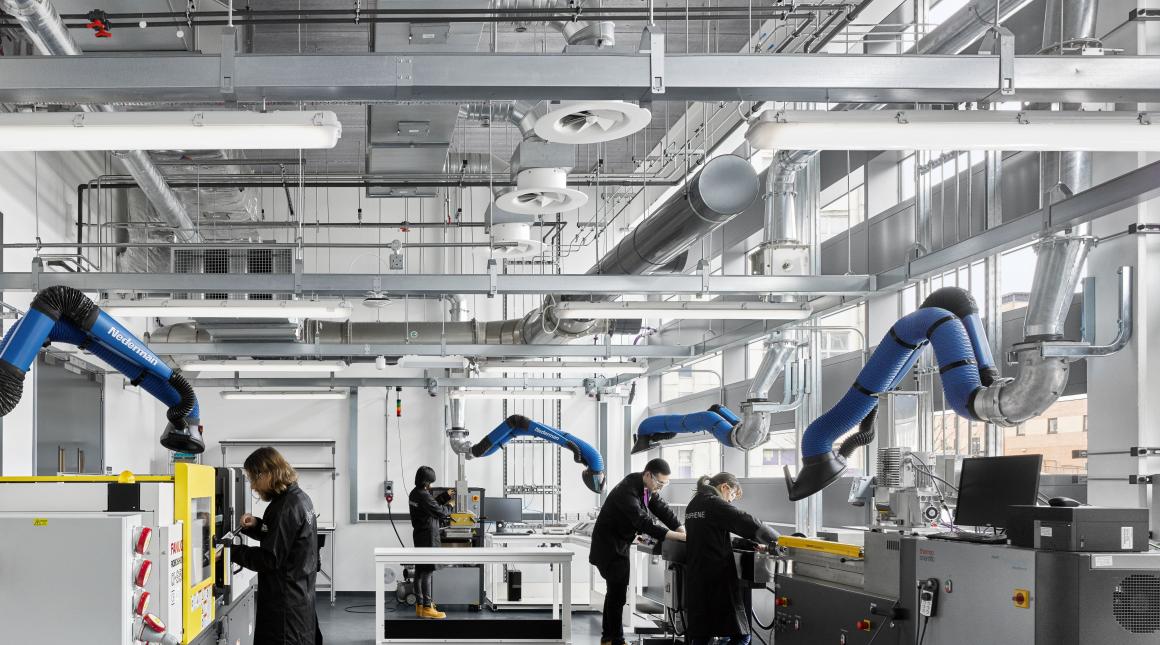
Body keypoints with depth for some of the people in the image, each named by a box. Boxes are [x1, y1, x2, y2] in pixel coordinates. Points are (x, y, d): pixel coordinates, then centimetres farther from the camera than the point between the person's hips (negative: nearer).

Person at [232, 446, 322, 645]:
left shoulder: (285, 507, -20)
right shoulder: (300, 497, 9)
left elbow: (270, 558, -21)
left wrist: (230, 552, -17)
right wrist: (256, 526, 5)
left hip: (284, 600, -10)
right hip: (300, 593, 10)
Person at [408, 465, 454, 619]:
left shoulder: (415, 493, 10)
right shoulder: (423, 496, -20)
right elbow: (439, 511, -15)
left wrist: (445, 496, 15)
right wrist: (447, 509, 5)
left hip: (419, 535, 10)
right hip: (428, 537, -10)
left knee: (420, 571, 13)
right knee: (428, 572, -7)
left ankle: (420, 606, 19)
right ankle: (427, 607, -5)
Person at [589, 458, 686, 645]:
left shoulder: (649, 488, -2)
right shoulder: (627, 492, -31)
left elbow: (663, 510, -1)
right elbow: (644, 523, -36)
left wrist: (683, 530, -17)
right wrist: (678, 536, -39)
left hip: (621, 545, 9)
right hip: (608, 546, -9)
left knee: (616, 592, 15)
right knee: (618, 593, -9)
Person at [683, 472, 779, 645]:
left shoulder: (693, 505, 18)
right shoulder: (715, 504, -9)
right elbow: (748, 523, -14)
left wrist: (751, 543, 17)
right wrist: (775, 538, 3)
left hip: (695, 580, 8)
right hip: (717, 580, -8)